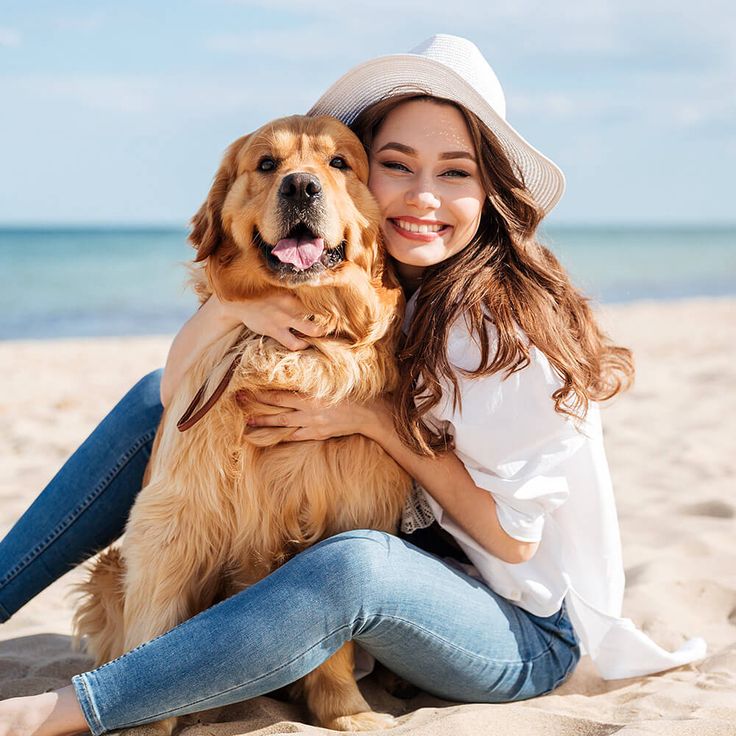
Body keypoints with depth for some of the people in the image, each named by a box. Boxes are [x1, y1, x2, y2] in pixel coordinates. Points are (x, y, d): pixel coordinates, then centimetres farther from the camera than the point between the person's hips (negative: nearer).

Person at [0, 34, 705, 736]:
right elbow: (180, 388, -6)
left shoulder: (509, 323, -23)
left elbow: (511, 538, -18)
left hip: (522, 633, -6)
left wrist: (375, 416, -23)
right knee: (153, 404, 2)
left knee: (351, 565, -42)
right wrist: (227, 303, -27)